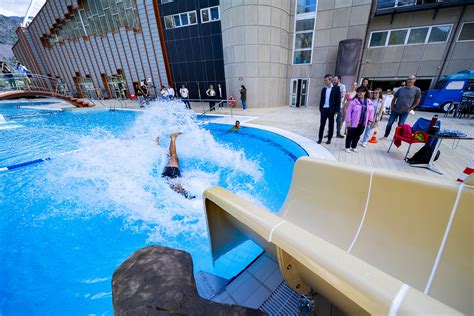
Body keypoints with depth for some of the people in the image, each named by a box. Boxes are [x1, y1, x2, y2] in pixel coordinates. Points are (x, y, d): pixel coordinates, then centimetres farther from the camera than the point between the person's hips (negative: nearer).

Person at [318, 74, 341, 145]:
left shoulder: (336, 88, -2)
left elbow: (338, 100, -6)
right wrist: (320, 108, 4)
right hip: (324, 109, 3)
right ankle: (320, 138, 13)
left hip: (331, 110, -3)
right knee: (322, 124, 5)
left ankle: (329, 139, 16)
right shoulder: (324, 89, 9)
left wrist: (336, 110, -11)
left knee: (331, 125, 7)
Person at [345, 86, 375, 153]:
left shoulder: (369, 102, 3)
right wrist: (348, 121, -14)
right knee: (350, 135, 4)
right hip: (353, 122, -4)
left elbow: (371, 111, 15)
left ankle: (353, 147, 28)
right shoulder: (354, 101, -10)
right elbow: (349, 111, -11)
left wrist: (370, 119, 16)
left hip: (363, 123, 4)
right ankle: (347, 147, 17)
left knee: (357, 135, 14)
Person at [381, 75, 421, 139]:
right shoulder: (401, 89, 1)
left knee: (400, 125, 3)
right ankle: (385, 136, 13)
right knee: (389, 123, 2)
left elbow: (417, 101, 1)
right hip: (395, 110, 2)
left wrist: (411, 108, -5)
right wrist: (392, 106, 0)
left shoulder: (417, 90, -5)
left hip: (405, 111, -2)